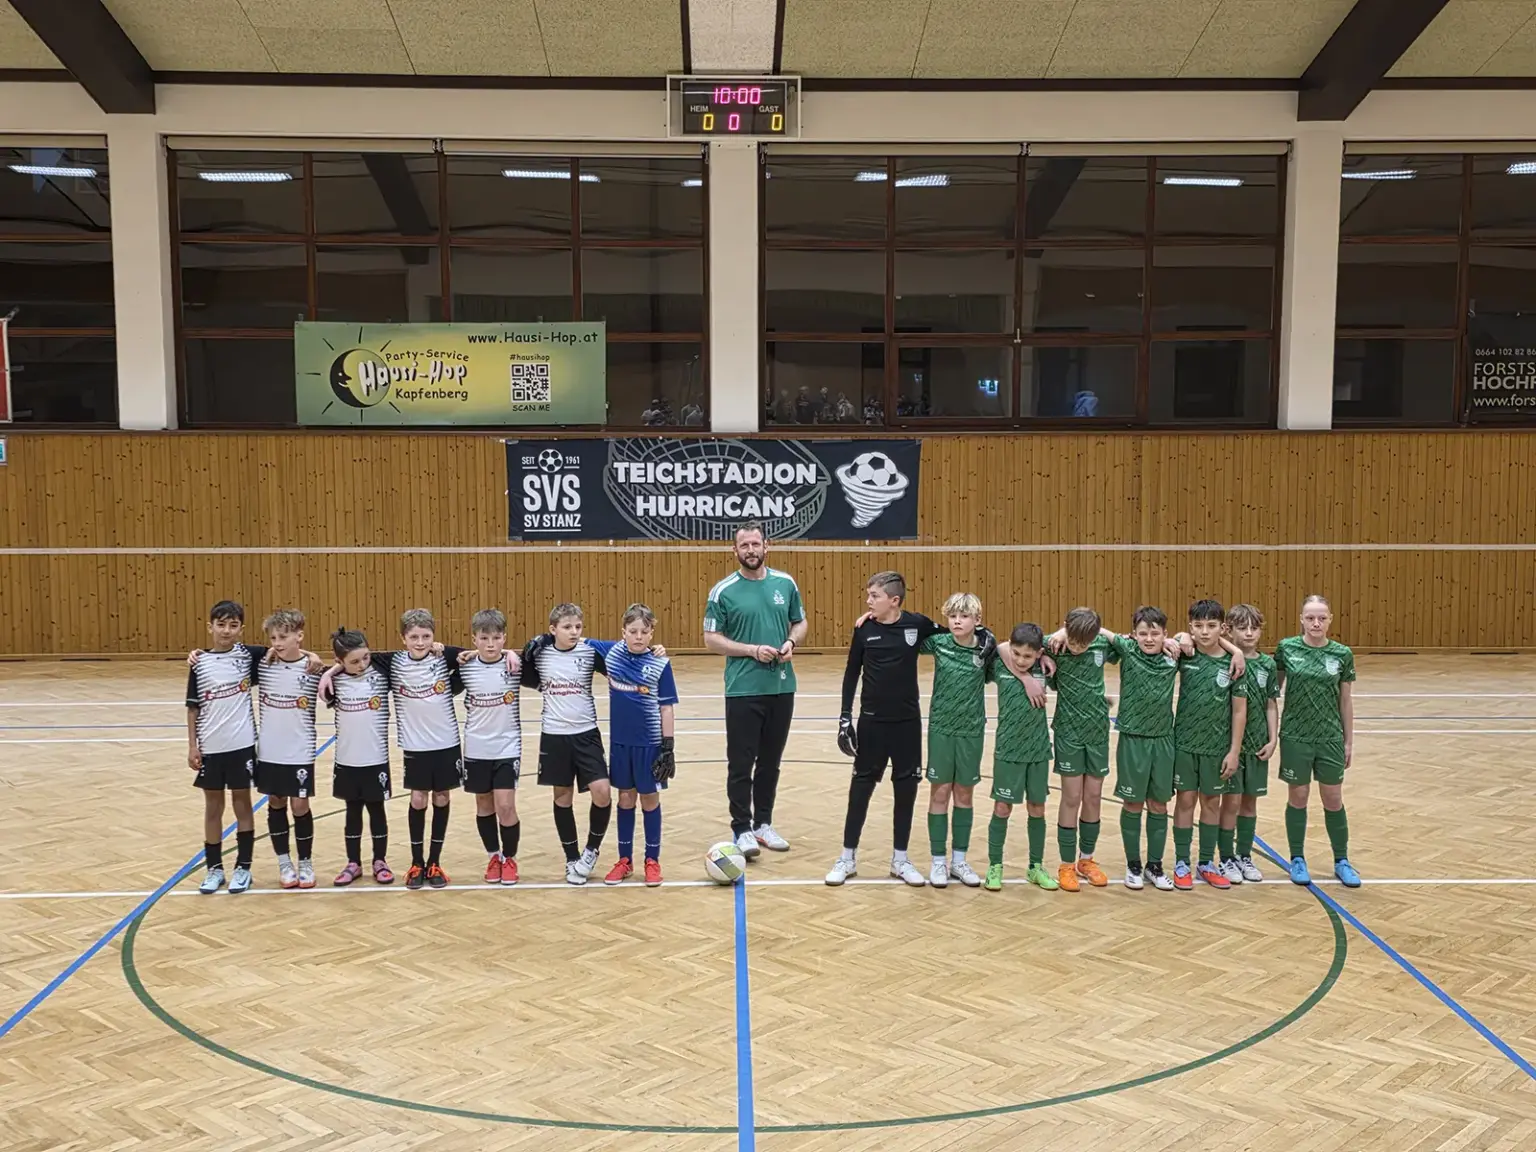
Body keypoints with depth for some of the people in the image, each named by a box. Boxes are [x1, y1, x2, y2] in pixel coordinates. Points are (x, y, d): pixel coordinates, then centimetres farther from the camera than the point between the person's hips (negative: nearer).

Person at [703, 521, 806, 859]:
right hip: (743, 690, -4)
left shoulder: (785, 583, 5)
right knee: (741, 764, -1)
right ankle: (742, 830, 9)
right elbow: (711, 640, -5)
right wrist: (752, 649, -16)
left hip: (782, 688, 4)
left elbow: (800, 622, 14)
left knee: (770, 761, 13)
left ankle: (763, 824, 25)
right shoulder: (723, 591, -6)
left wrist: (791, 642, -7)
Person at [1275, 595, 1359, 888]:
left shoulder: (1342, 654, -3)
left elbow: (1346, 701, 4)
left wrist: (1349, 741, 6)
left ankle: (1342, 861, 22)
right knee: (1298, 797, 9)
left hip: (1330, 738, 1)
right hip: (1295, 736, -1)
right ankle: (1298, 860, 22)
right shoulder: (1286, 648, -6)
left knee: (1333, 800, 8)